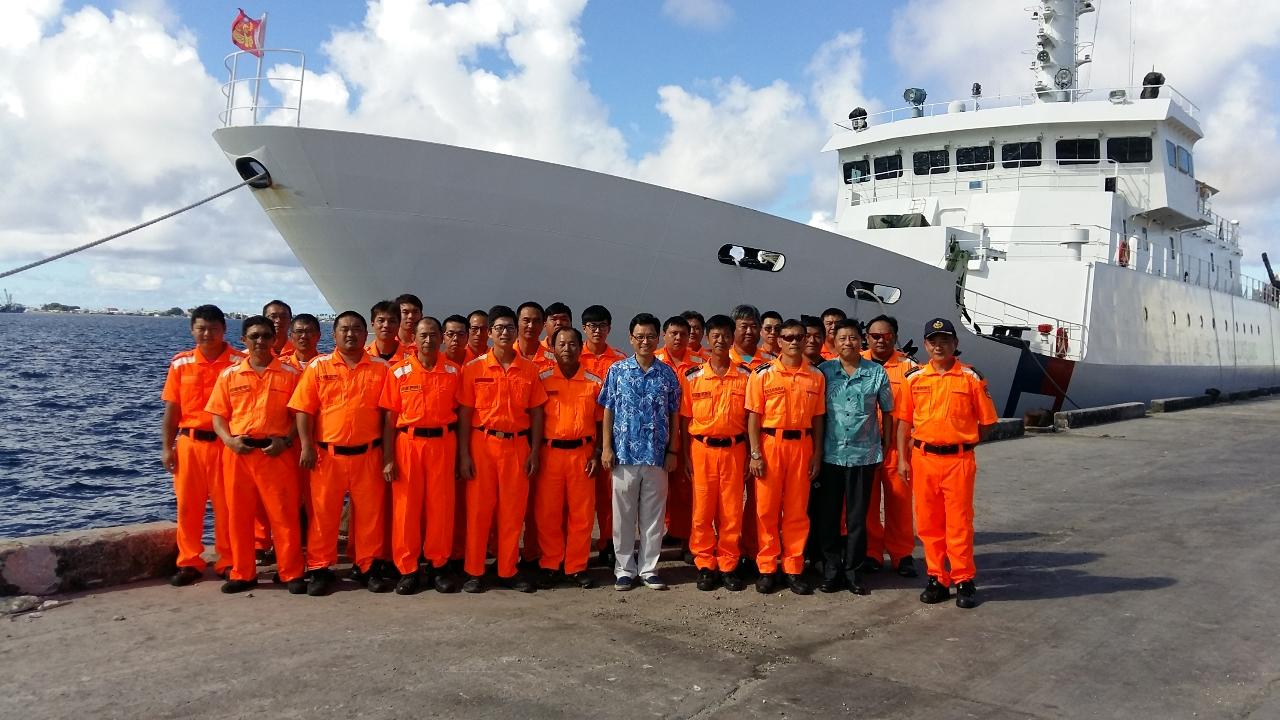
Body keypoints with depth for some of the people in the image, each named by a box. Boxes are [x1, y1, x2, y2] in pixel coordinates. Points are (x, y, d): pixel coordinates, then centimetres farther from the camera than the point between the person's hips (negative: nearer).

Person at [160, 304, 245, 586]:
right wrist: (166, 447, 2)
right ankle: (189, 562, 19)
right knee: (187, 505, 8)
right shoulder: (180, 363, 6)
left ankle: (228, 562, 16)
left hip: (225, 444, -3)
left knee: (225, 506, 4)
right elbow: (171, 409, 7)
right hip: (189, 443, 3)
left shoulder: (239, 362, -3)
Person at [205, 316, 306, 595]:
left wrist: (286, 440, -10)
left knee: (284, 515, -1)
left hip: (276, 453, -2)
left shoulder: (289, 374, 3)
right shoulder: (229, 375, 8)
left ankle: (292, 573, 9)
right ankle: (242, 573, 21)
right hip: (237, 453, 3)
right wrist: (228, 439, -8)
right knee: (239, 515, 9)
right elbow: (218, 415, 9)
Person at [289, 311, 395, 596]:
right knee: (323, 512, 6)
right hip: (327, 454, 0)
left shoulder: (380, 368, 4)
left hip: (368, 454, 0)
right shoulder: (318, 366, 3)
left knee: (370, 511, 6)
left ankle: (371, 567, 19)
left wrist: (388, 451, 0)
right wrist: (306, 446, -7)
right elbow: (304, 410, 1)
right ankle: (320, 569, 17)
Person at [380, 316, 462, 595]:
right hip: (407, 443, 0)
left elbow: (459, 413, 6)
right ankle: (408, 569, 13)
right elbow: (390, 418, 2)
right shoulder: (398, 372, 2)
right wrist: (388, 458, -3)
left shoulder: (454, 372, 4)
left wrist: (461, 454, 2)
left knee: (441, 506, 4)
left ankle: (438, 565, 18)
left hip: (443, 443, 1)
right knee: (405, 506, 3)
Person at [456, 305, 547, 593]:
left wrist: (534, 452, 1)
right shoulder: (474, 368, 0)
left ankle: (508, 571, 18)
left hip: (517, 445, 2)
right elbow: (465, 414, 0)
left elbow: (536, 413, 7)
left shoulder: (529, 369, 5)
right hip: (482, 443, -2)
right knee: (478, 509, 3)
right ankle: (474, 572, 13)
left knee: (513, 510, 6)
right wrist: (464, 454, -5)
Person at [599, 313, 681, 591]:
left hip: (657, 454, 1)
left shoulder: (667, 373, 4)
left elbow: (674, 414, 7)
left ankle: (649, 569, 18)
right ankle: (625, 569, 17)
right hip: (624, 453, -1)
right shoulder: (617, 370, 2)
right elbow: (608, 411, 3)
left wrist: (673, 450, 3)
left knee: (653, 515, 7)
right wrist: (606, 447, -3)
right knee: (623, 515, 6)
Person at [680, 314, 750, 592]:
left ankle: (728, 566, 16)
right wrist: (686, 456, 1)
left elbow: (750, 418, 5)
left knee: (732, 511, 4)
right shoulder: (692, 376, 2)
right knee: (702, 510, 4)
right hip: (702, 449, 0)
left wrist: (750, 455, 1)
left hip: (734, 449, 0)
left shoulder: (745, 376, 2)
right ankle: (705, 565, 16)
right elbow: (685, 419, 4)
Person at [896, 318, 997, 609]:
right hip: (923, 459, 3)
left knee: (959, 522, 1)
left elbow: (985, 421, 3)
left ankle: (964, 581, 13)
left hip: (958, 460, -3)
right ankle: (937, 579, 20)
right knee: (928, 522, 9)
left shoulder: (971, 378, -3)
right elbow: (904, 421, 7)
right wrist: (903, 458, 2)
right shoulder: (914, 378, 5)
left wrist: (961, 441, 4)